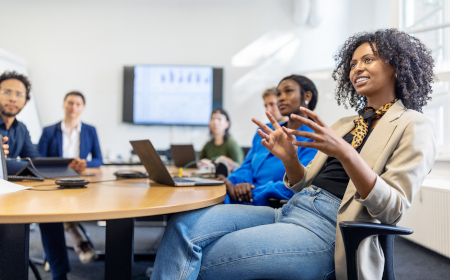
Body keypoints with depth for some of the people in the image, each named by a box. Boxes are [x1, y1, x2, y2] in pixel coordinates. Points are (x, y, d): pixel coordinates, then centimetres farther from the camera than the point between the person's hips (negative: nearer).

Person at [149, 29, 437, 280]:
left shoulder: (413, 126, 3)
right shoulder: (345, 124, 23)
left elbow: (392, 208, -10)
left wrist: (344, 152, -25)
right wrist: (289, 158, -2)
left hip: (327, 231, -7)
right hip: (290, 210, 7)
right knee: (185, 223, -17)